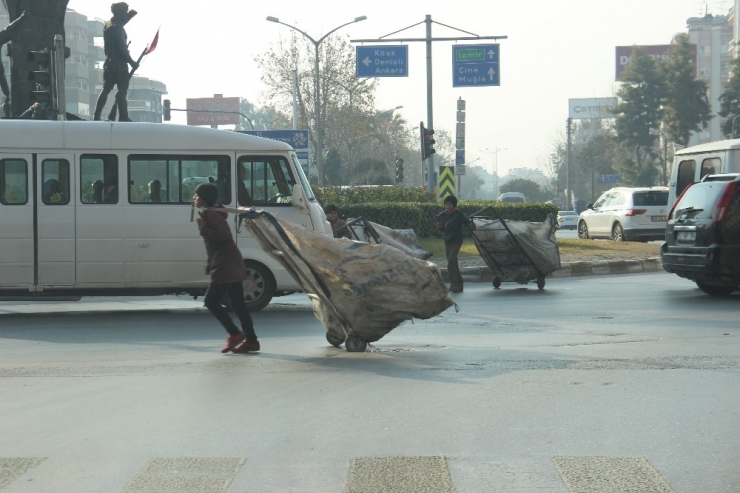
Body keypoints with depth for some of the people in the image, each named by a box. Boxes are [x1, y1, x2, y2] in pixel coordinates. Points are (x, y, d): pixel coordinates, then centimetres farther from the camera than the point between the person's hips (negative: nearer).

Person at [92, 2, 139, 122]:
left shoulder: (108, 25, 11)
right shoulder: (117, 27, -15)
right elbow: (122, 48, -19)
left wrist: (130, 14, 16)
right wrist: (131, 62, -14)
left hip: (109, 62, 9)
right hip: (119, 63, -9)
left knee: (106, 89, 13)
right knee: (122, 91, -6)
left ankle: (96, 115, 12)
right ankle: (123, 117, -7)